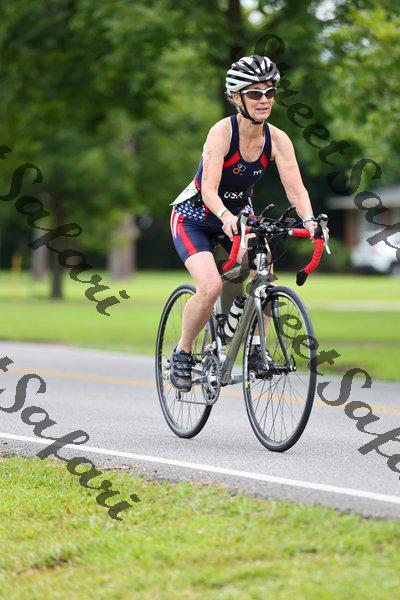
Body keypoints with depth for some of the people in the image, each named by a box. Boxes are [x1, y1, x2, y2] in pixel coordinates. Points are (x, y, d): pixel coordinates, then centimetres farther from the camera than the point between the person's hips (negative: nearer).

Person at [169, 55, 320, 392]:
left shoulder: (277, 139, -13)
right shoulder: (223, 132, -26)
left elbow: (295, 188, -20)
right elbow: (209, 190, -34)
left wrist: (309, 219, -40)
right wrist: (226, 217, -54)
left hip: (238, 215, 5)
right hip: (195, 217, -5)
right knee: (211, 286, -25)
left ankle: (256, 347, -5)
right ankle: (182, 353, -3)